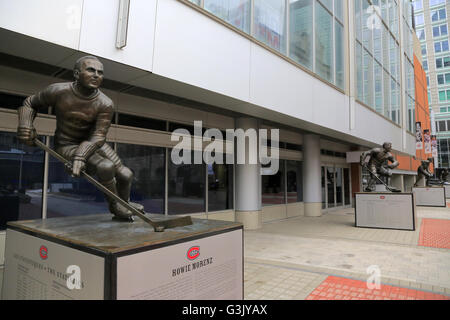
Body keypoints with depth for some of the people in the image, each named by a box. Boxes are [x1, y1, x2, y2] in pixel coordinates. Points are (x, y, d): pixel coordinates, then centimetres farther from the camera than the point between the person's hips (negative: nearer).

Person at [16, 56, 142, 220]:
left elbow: (98, 137, -23)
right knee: (106, 167, -28)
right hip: (66, 146, -3)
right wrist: (25, 125, -16)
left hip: (91, 143, 3)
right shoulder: (58, 91, -18)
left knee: (126, 175, -3)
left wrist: (80, 157, -38)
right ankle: (114, 206, -1)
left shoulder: (105, 105, -18)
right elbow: (30, 103, 2)